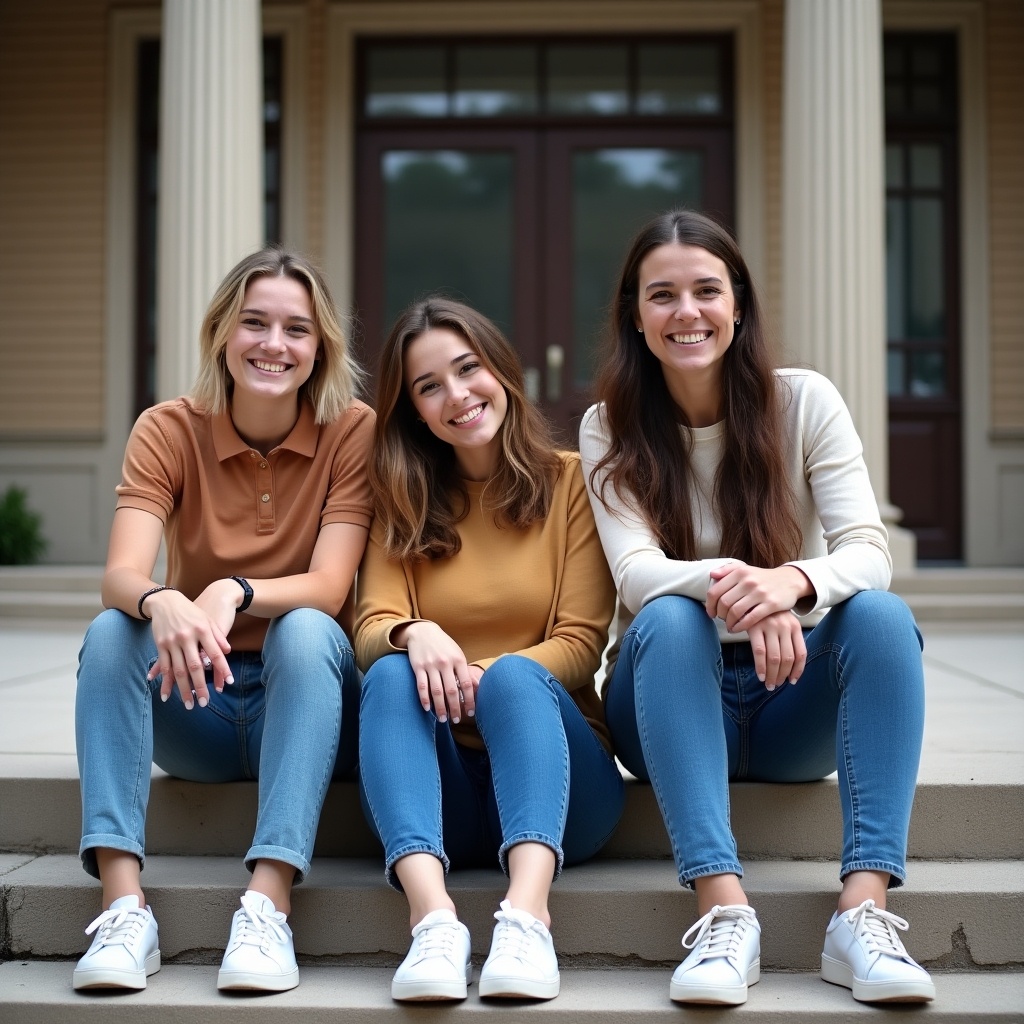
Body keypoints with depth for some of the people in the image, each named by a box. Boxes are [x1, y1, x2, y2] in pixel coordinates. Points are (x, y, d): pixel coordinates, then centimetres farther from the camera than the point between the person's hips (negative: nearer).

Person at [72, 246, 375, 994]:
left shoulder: (353, 432, -8)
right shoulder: (169, 430, -4)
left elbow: (328, 588, -18)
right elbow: (121, 575, -19)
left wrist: (232, 593, -38)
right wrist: (162, 602, -43)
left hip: (306, 700, -2)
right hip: (194, 707, 2)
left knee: (306, 630, -32)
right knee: (112, 631, -25)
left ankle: (269, 906, -39)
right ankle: (125, 907, -33)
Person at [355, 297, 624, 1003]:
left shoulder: (570, 481, 5)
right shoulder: (405, 501, 12)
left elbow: (583, 641, -4)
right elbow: (373, 629, -3)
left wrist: (483, 677, -22)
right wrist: (414, 636, -27)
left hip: (555, 782, -1)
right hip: (443, 789, 2)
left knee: (515, 675, -31)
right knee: (393, 673, -28)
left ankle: (527, 915, -54)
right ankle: (433, 917, -49)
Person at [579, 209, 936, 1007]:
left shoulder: (804, 401, -4)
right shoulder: (611, 428, -4)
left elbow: (869, 553, -15)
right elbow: (637, 572, -18)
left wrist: (793, 580, -38)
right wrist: (730, 588, -41)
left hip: (796, 703, 1)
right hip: (673, 700, 0)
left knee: (882, 614, -28)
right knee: (668, 619, -32)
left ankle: (864, 912, -35)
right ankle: (725, 912, -40)